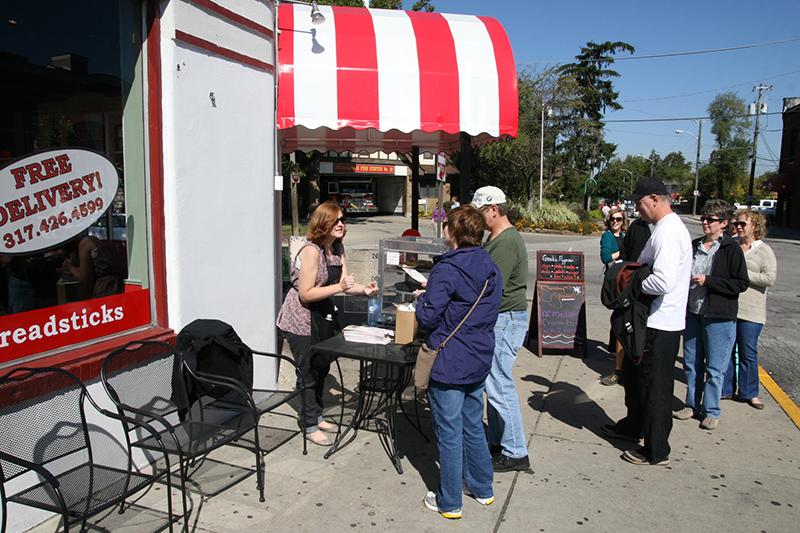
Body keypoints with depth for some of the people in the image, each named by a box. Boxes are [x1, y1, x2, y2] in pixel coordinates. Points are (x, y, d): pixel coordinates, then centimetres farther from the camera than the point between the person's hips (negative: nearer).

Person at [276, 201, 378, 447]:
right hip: (300, 320, -8)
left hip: (322, 315, 8)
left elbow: (344, 282, 3)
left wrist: (363, 289, -16)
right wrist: (340, 287, -31)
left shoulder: (337, 248, 4)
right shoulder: (311, 251, -23)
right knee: (308, 371, 1)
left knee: (322, 366, 17)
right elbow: (306, 294, -24)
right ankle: (310, 426, 16)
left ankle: (317, 416, 33)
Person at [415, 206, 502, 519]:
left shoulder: (447, 269, -19)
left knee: (449, 434, 5)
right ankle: (482, 488, 35)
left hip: (449, 364, -8)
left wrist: (422, 297, 2)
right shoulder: (489, 268, 5)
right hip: (479, 361, 8)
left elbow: (427, 318, -19)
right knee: (473, 426, 21)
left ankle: (449, 503, 19)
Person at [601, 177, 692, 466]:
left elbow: (663, 282, -31)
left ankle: (656, 451, 16)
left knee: (655, 385, 2)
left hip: (659, 325, -11)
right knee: (634, 374, 24)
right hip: (654, 320, 11)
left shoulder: (667, 232, -21)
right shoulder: (668, 227, 13)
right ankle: (634, 426, 43)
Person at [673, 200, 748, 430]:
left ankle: (712, 411, 19)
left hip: (719, 317, -5)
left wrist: (707, 281, -17)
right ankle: (692, 405, 27)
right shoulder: (694, 245, 9)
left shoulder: (732, 249, -7)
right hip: (693, 313, 5)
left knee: (714, 368, 4)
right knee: (691, 363, 13)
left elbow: (740, 284, -12)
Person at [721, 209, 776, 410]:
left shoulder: (764, 250, -2)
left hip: (750, 311, -4)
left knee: (748, 353, 3)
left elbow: (770, 278, -12)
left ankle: (748, 393, 17)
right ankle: (726, 389, 20)